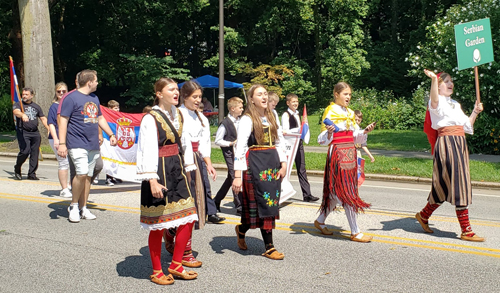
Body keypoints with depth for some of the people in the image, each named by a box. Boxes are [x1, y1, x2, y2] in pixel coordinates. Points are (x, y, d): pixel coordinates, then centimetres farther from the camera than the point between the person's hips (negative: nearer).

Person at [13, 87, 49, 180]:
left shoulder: (36, 106, 18)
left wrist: (48, 128, 7)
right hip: (23, 132, -4)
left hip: (35, 133, 4)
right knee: (25, 151, -17)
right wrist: (23, 115, -40)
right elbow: (16, 111, -18)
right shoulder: (18, 104, 5)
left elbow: (43, 118, 20)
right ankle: (17, 169, 9)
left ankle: (32, 174, 12)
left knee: (35, 153, 2)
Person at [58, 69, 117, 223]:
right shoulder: (72, 98, -6)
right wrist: (62, 143, -16)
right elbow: (63, 120, -10)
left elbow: (100, 118, 27)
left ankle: (83, 208, 16)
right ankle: (73, 206, 1)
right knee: (82, 174, -18)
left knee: (88, 177, 8)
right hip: (78, 145, -7)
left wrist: (111, 134, 20)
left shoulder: (94, 98, 17)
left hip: (93, 145, 7)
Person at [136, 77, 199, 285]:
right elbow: (148, 151, -17)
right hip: (159, 172, -7)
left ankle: (175, 266, 19)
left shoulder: (178, 115, 11)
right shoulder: (151, 119, -12)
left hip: (177, 170, 7)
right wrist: (152, 180, -23)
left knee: (188, 219, 4)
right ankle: (156, 271, 18)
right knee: (158, 224, 2)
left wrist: (187, 166, 15)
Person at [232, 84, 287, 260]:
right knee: (263, 203, -6)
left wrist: (283, 164, 6)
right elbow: (240, 148, -13)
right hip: (255, 165, -7)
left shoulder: (271, 117, 15)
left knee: (271, 204, 8)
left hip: (273, 163, 7)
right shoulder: (247, 120, -7)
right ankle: (269, 247, 3)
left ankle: (241, 230, 29)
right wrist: (237, 175, -19)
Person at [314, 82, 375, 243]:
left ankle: (320, 221, 26)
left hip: (350, 153, 8)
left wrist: (365, 131, 2)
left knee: (337, 191, 11)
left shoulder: (350, 113, 16)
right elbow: (323, 139, -9)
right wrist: (329, 133, -29)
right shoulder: (330, 112, -6)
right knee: (347, 193, -7)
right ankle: (355, 232, -2)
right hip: (337, 153, -8)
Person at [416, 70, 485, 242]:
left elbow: (467, 126, 26)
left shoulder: (455, 104, 24)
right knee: (459, 185, -9)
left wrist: (475, 112, 14)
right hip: (446, 142, -9)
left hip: (460, 144, 9)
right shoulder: (438, 101, -3)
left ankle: (423, 216, 25)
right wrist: (434, 79, -42)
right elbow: (434, 102, -31)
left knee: (446, 186, 10)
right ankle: (466, 231, -4)